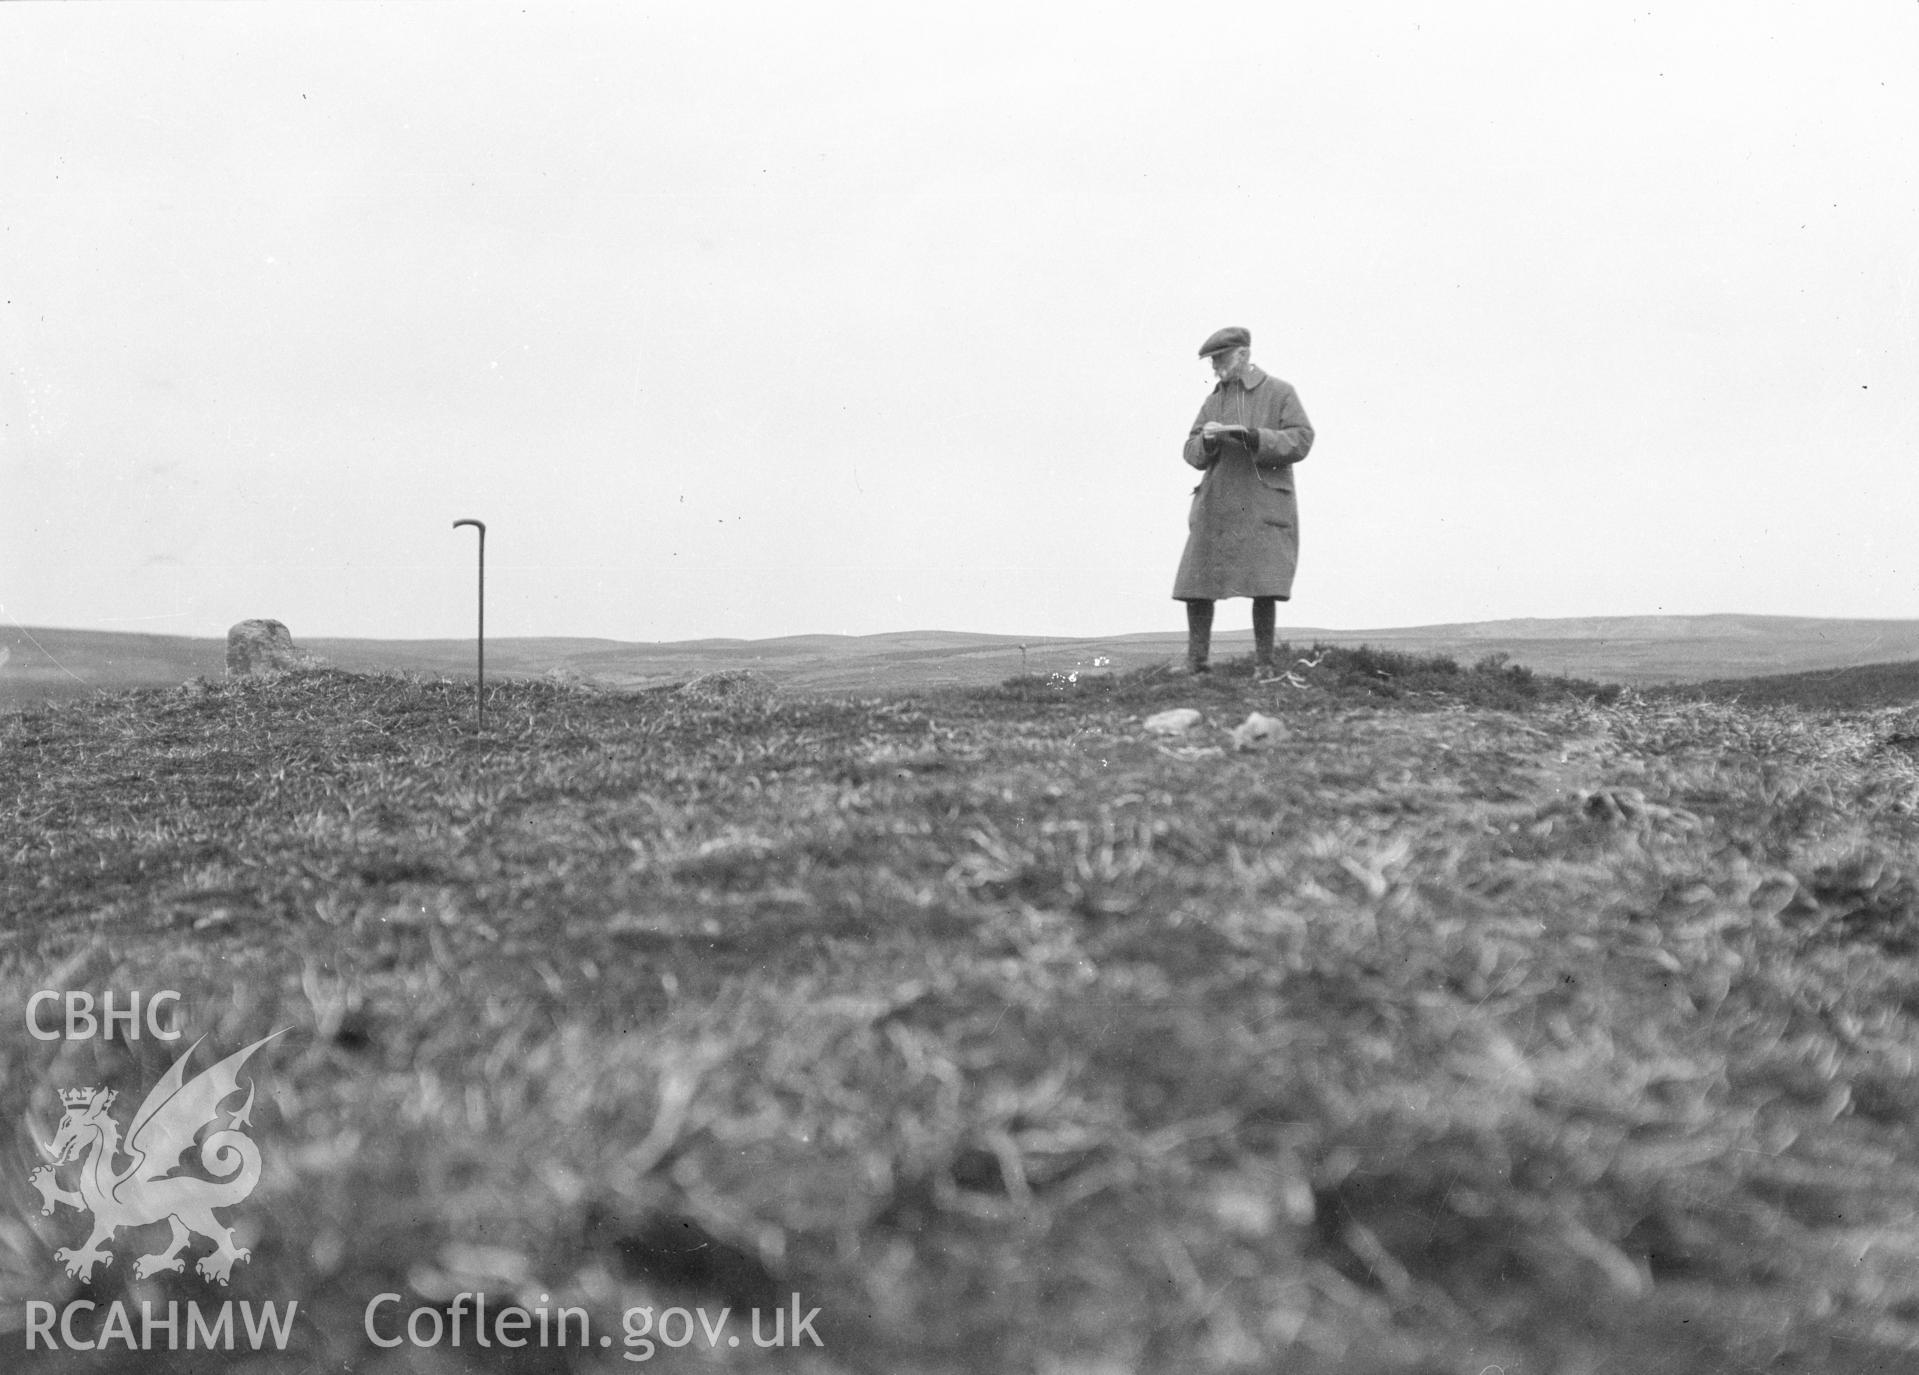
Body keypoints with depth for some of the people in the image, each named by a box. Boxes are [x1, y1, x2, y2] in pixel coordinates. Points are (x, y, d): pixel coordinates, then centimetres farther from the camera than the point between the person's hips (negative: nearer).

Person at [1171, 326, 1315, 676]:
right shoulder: (1214, 401, 13)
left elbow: (1300, 441, -9)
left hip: (1264, 506, -4)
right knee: (1196, 583, -3)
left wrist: (1251, 436, -20)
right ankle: (1195, 664, 7)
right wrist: (1207, 438, -13)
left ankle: (1263, 665, 2)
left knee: (1263, 586, -10)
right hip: (1217, 505, 4)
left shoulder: (1280, 393, 1)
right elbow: (1194, 454, 10)